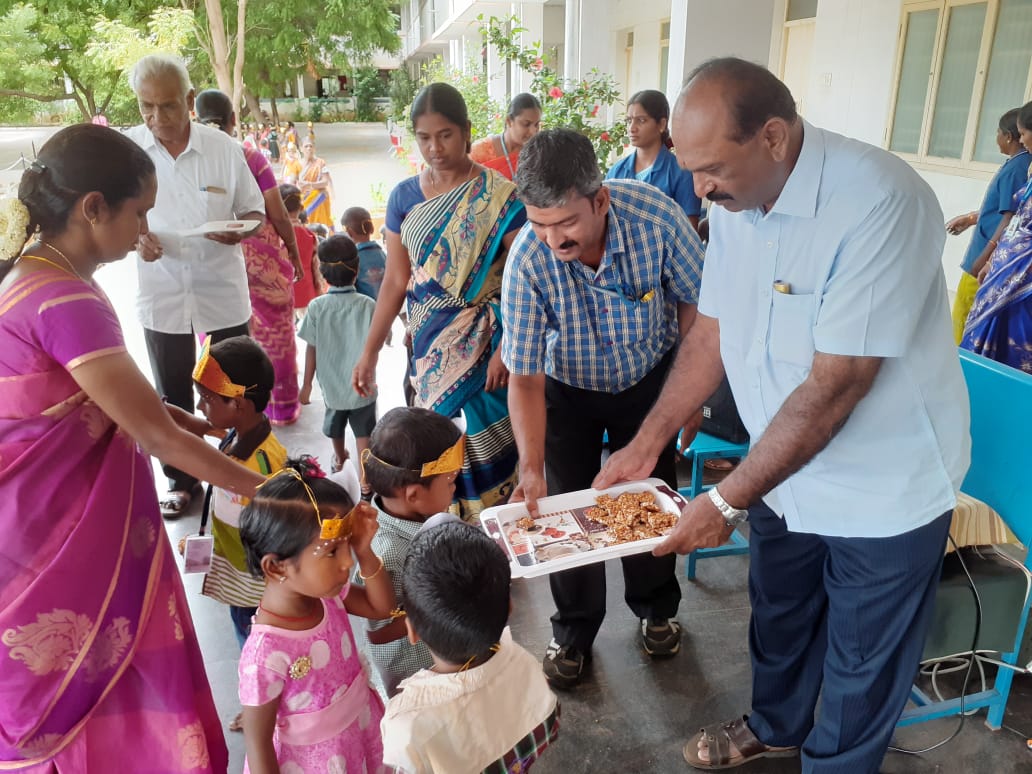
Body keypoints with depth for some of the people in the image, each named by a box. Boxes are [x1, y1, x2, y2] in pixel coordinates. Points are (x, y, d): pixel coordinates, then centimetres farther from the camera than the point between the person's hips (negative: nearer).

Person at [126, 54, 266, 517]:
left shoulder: (224, 148, -6)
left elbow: (255, 213, 3)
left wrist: (240, 230, -20)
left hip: (223, 291, -1)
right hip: (161, 294, 1)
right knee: (173, 395, 13)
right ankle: (181, 480, 29)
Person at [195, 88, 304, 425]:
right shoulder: (251, 158, -10)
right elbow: (279, 215, -7)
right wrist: (294, 253, 6)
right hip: (260, 258, -2)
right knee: (274, 332, 12)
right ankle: (282, 406, 23)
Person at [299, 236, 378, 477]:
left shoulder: (316, 307, -12)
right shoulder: (368, 305, -14)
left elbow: (311, 349, -7)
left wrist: (307, 384, 4)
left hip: (332, 384, 3)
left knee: (335, 426, 26)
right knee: (363, 433, 5)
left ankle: (339, 459, 50)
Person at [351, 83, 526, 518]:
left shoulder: (499, 198, -9)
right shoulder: (404, 196, 4)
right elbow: (395, 282, 6)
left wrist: (506, 350, -17)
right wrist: (369, 352, 5)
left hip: (483, 342, -4)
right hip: (429, 343, 4)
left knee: (485, 445, -1)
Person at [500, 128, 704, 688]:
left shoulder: (656, 217, -32)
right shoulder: (528, 260, -32)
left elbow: (693, 301, -12)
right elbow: (524, 378, -26)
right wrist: (531, 467, -36)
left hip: (649, 378, 1)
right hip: (568, 390, -1)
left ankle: (656, 610, 39)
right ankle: (573, 634, 27)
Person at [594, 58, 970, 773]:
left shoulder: (879, 203, -29)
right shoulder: (734, 203, -5)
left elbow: (834, 387, -29)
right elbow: (712, 332, 2)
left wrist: (729, 500, -23)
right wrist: (646, 444, -2)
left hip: (885, 493, -6)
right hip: (785, 470, 7)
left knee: (861, 673, 14)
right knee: (779, 617, 26)